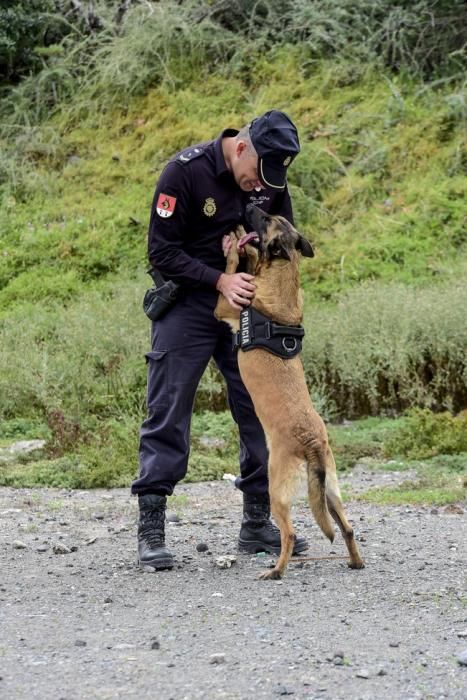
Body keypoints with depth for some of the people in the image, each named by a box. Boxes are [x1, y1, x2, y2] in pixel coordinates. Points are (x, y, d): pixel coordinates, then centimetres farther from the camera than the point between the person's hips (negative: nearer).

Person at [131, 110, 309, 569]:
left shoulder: (270, 181, -3)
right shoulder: (185, 172, -18)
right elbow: (162, 252, -16)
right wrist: (220, 280, -26)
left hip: (245, 299, 5)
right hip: (187, 301, -5)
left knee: (261, 410, 5)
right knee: (168, 414, -6)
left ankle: (257, 522, 15)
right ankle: (150, 530, -3)